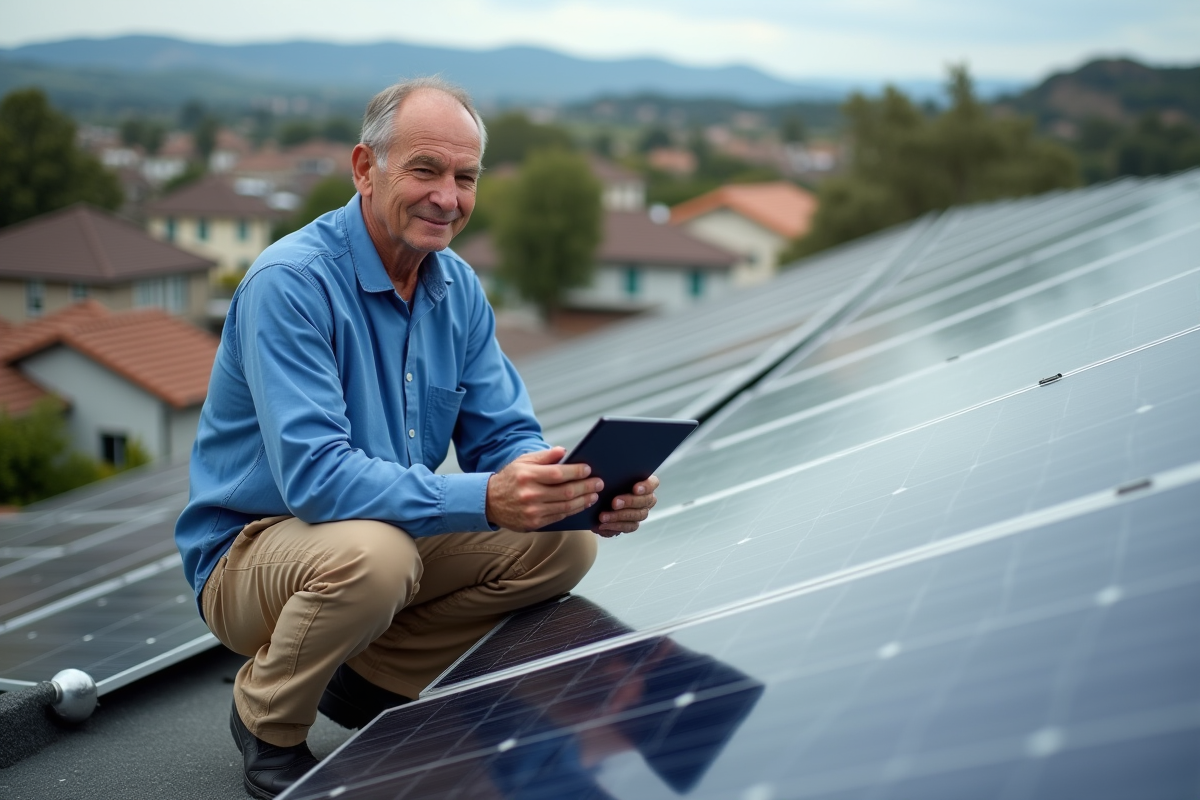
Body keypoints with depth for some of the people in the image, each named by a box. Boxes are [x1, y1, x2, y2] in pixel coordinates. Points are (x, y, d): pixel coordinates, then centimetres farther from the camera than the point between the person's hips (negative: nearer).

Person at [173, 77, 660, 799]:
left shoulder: (458, 288, 0)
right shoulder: (290, 283, -23)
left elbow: (505, 438, 0)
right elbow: (313, 475, -33)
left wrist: (592, 492, -23)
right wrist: (484, 499, -44)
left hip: (399, 532, 7)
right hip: (253, 546, -6)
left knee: (566, 543, -8)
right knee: (372, 552, -38)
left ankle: (369, 677, 5)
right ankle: (267, 725, -6)